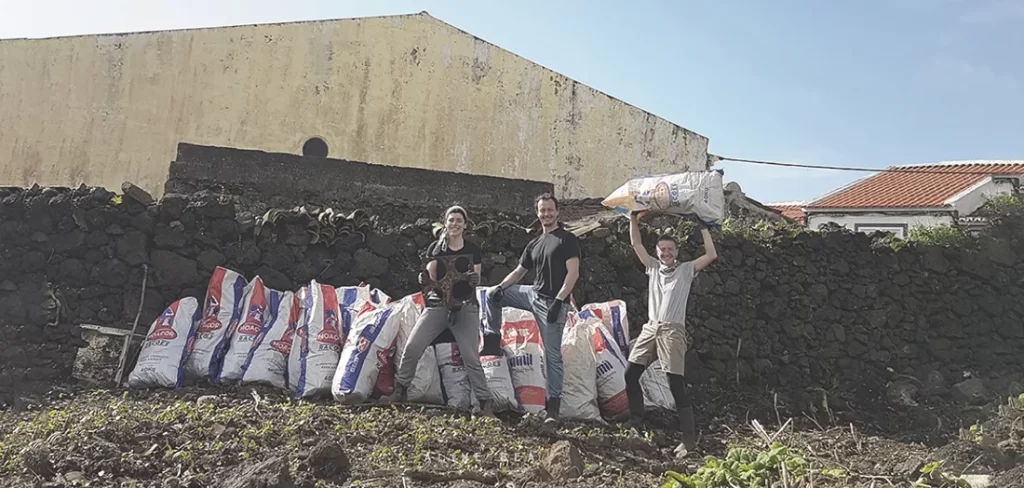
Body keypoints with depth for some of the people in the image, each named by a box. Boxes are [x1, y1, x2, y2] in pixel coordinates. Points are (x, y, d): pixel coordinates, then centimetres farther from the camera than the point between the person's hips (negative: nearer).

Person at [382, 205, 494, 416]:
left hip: (465, 306, -1)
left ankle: (485, 401, 3)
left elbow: (476, 280, 3)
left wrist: (474, 279, -19)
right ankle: (399, 391, 12)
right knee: (411, 348, -6)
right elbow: (431, 277, 2)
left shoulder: (473, 250, 4)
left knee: (471, 357, -7)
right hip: (437, 304, 2)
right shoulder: (435, 247, 6)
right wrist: (435, 257, -14)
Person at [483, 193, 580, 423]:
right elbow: (519, 271, 19)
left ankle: (553, 404, 0)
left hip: (552, 302, -7)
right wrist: (501, 287, 1)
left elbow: (573, 273, -13)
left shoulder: (567, 239, -5)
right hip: (533, 294, 7)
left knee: (553, 354, -5)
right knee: (492, 295, 3)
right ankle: (492, 338, 13)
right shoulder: (534, 244, 16)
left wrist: (558, 300, -21)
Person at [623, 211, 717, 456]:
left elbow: (711, 255, -6)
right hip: (650, 328, 5)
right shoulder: (653, 267, 15)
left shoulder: (686, 269, 5)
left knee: (676, 385, -9)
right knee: (631, 374, 4)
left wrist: (703, 228, -5)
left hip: (673, 332, -5)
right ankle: (636, 418, 20)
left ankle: (690, 437, -5)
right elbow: (636, 244, 14)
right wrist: (634, 218, 8)